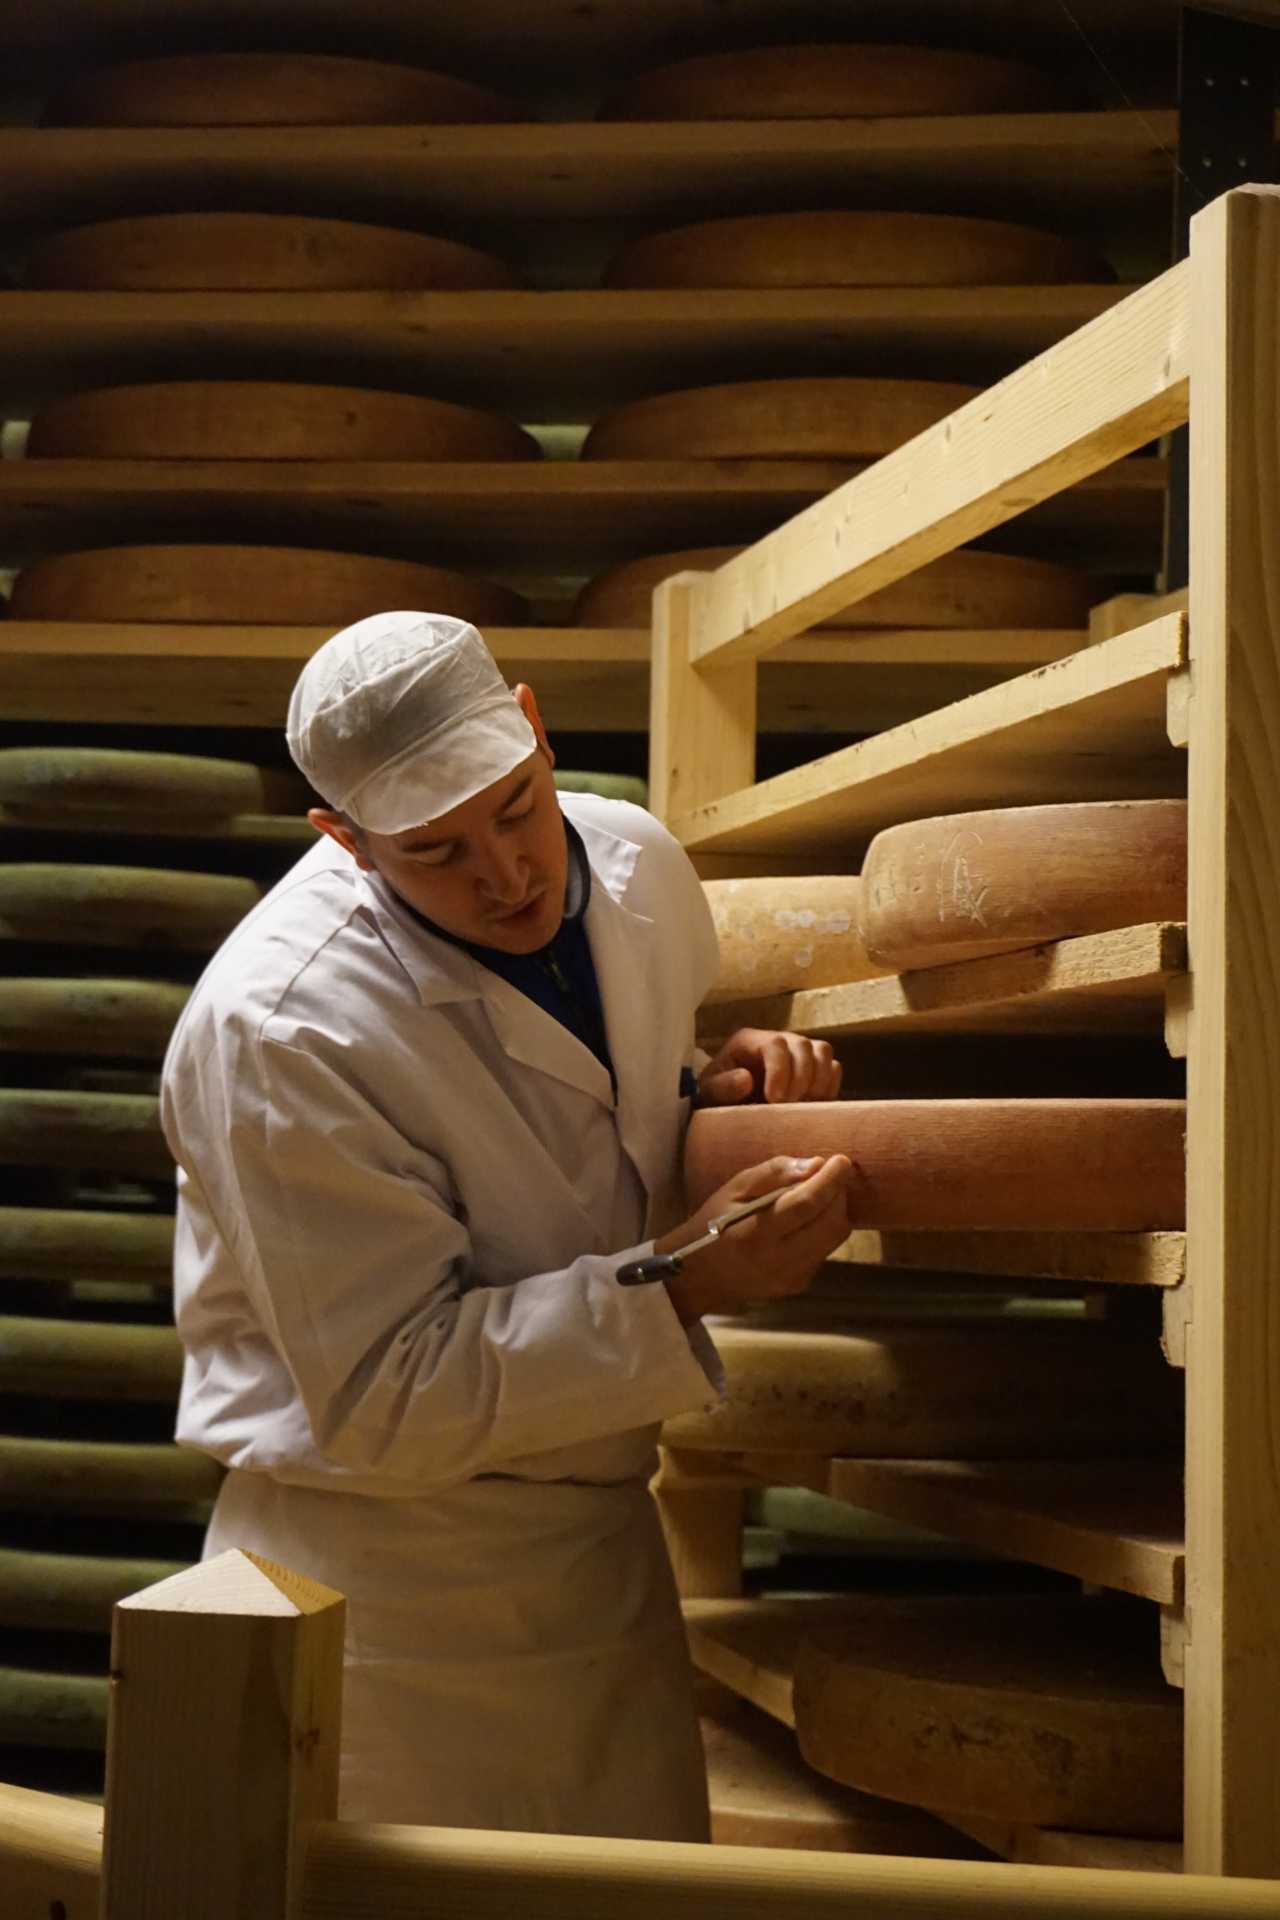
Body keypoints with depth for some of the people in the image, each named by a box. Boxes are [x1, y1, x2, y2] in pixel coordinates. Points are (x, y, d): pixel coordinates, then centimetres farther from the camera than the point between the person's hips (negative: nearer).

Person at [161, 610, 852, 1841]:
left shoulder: (640, 868, -3)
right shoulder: (280, 1032, -26)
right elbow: (383, 1400, -24)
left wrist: (718, 1089, -6)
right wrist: (680, 1286, -30)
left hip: (605, 1543, 7)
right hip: (382, 1590, -6)